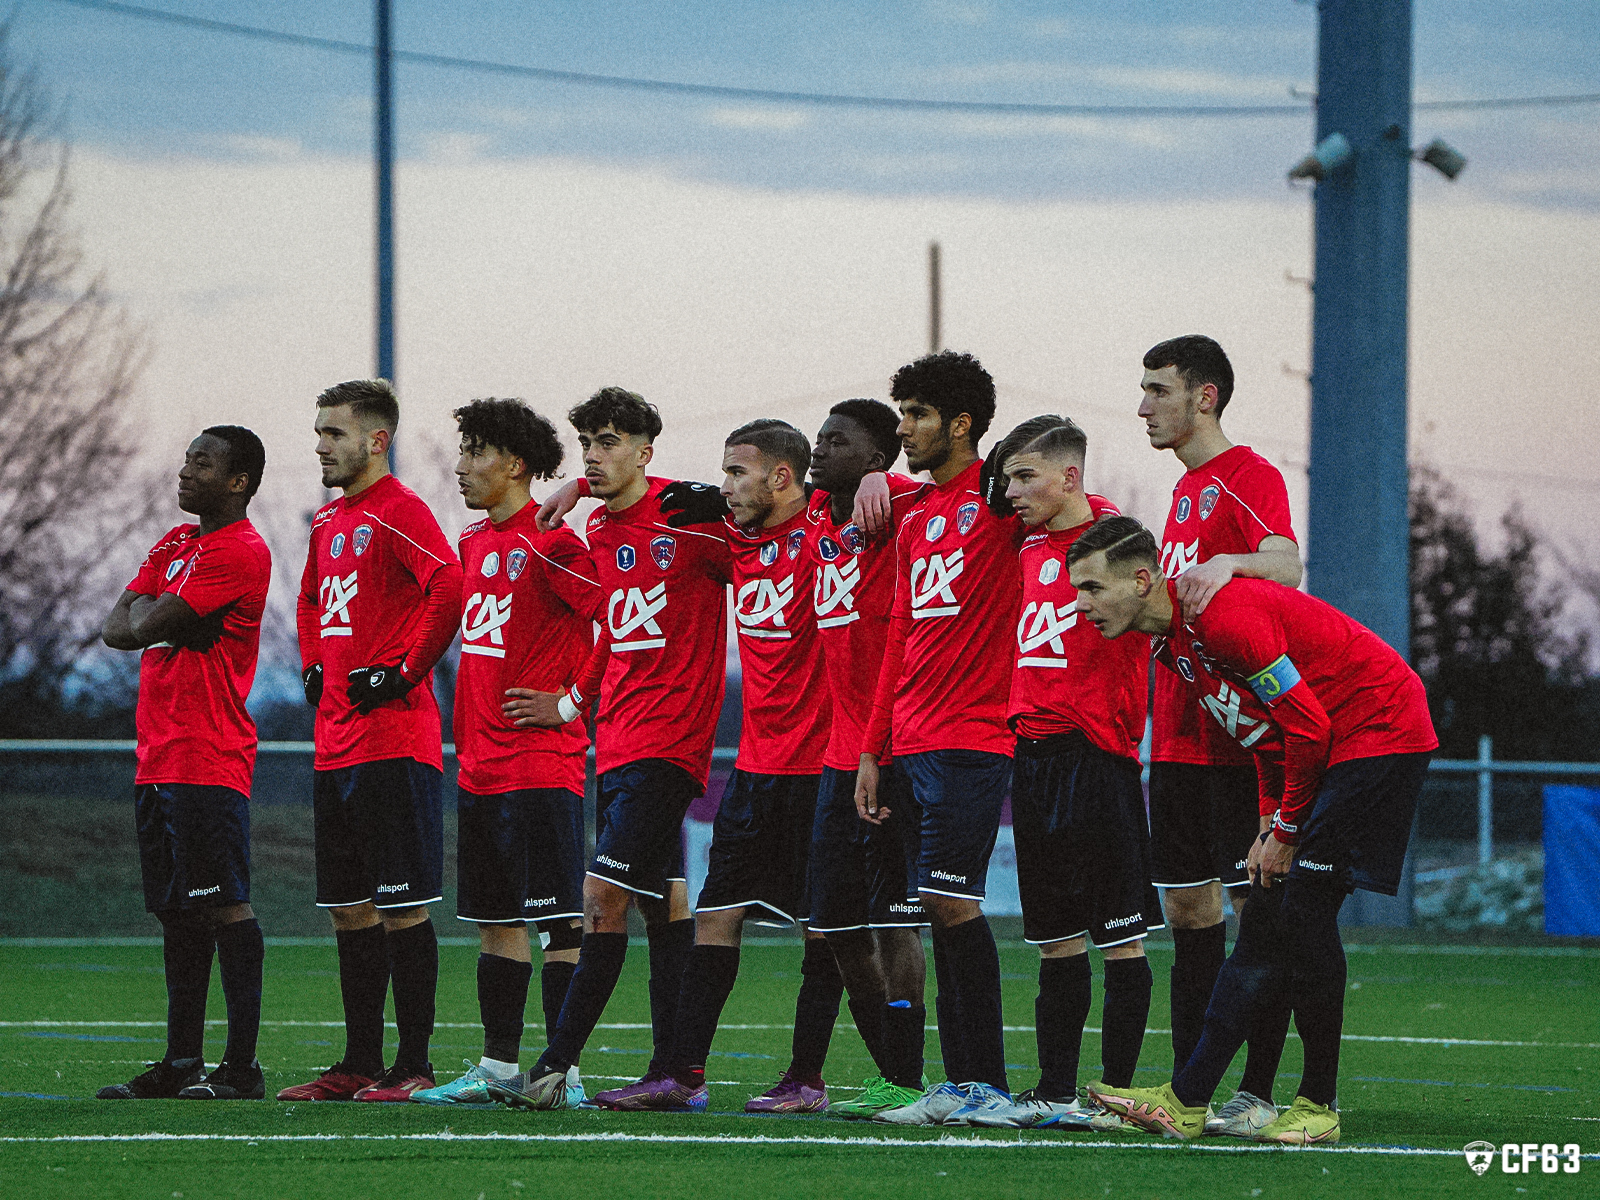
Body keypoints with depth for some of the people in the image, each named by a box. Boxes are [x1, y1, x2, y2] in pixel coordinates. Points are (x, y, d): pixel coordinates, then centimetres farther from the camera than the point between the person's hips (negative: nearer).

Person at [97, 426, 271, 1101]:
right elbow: (117, 629, 13)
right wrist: (156, 618, -5)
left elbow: (148, 625, -14)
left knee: (225, 907, -9)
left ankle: (242, 1065, -9)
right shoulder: (175, 545, 19)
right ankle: (181, 1063, 14)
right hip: (158, 760, 9)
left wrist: (149, 616, 7)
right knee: (175, 914, 10)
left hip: (208, 761, -9)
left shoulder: (240, 552, -11)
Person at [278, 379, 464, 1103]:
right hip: (335, 741, 9)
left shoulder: (397, 512, -10)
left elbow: (448, 587, -24)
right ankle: (360, 1063, 16)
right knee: (349, 909, 11)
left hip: (393, 740, -9)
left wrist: (403, 671, -18)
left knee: (402, 906, -6)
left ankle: (414, 1065, -4)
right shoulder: (328, 523, 18)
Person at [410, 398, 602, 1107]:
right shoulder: (473, 541, 14)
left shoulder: (553, 541, -12)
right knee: (497, 920, 13)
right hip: (480, 767, 9)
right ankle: (498, 1065, 18)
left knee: (558, 922, -6)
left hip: (542, 763, -9)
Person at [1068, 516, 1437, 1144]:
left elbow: (1307, 724, -22)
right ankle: (1185, 1101, 3)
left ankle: (1319, 1107, -4)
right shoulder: (1174, 640, 8)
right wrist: (1271, 825, 9)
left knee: (1304, 909, -13)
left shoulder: (1221, 616, -24)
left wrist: (1286, 832, -12)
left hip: (1380, 732, -10)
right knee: (1264, 921, 5)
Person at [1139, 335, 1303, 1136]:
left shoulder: (1248, 478, -9)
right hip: (1180, 734, 9)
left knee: (1257, 903, -7)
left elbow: (1286, 567, -26)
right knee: (1187, 904, 10)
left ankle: (1257, 1093, -7)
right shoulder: (1187, 489, 19)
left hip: (1238, 738, -9)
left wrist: (1228, 562, -43)